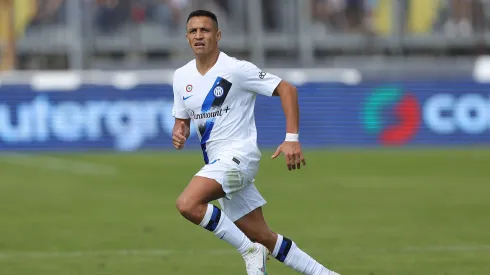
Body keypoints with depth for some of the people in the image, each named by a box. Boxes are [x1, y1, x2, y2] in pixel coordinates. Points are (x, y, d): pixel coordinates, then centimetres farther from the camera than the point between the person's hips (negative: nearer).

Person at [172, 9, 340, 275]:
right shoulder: (181, 76, 8)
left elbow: (287, 89, -9)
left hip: (238, 153, -7)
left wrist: (291, 139, -18)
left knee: (187, 204, -28)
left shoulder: (236, 68, -11)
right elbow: (182, 119, 20)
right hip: (217, 161, 7)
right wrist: (179, 132, -5)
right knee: (263, 238, 8)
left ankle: (249, 250, -14)